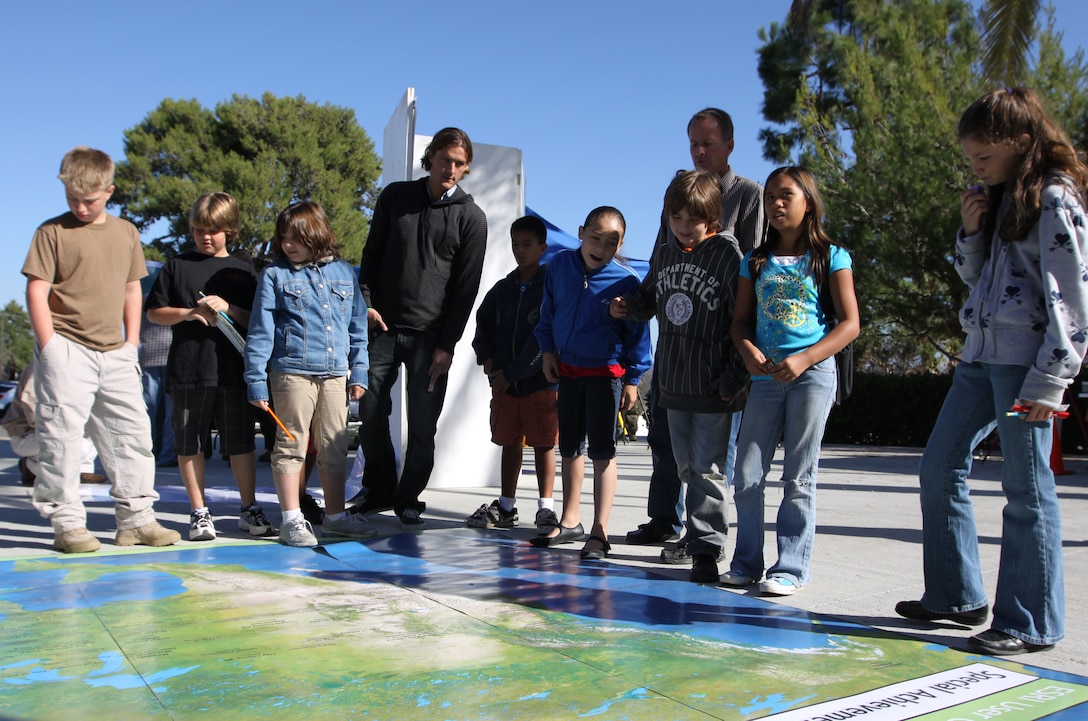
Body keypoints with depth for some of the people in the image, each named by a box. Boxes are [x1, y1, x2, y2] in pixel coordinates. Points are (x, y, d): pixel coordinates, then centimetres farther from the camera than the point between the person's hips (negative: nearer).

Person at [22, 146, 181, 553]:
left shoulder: (126, 232, 13)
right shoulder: (52, 231, -2)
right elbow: (36, 291, -5)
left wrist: (131, 343, 10)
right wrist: (51, 349, -12)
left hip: (114, 352, 5)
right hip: (67, 349, -5)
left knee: (131, 432, 6)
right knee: (61, 435, -4)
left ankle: (136, 519, 16)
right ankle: (67, 524, 7)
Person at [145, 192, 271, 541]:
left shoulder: (243, 270, 9)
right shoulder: (177, 266, 8)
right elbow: (154, 312, 8)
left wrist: (228, 308, -11)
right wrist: (187, 313, -9)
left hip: (234, 370, 0)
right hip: (187, 370, 0)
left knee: (241, 443, 6)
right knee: (189, 444, 5)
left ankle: (249, 508, 19)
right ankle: (199, 512, 17)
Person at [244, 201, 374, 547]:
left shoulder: (343, 272, 11)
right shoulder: (274, 276, 3)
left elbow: (358, 327, 14)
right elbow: (260, 333, 0)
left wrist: (358, 373, 9)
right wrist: (257, 382, -4)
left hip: (336, 375, 3)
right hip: (292, 372, -3)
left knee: (335, 447, 10)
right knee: (291, 444, 1)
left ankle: (335, 516, 22)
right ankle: (292, 520, 12)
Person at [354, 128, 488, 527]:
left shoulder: (471, 218, 1)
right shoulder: (395, 196, 8)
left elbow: (466, 287, -2)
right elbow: (372, 254, 13)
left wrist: (447, 344, -7)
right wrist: (367, 302, -1)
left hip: (430, 335, -2)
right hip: (383, 327, 2)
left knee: (422, 425, 0)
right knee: (371, 413, 4)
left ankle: (409, 498, 16)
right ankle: (379, 491, 21)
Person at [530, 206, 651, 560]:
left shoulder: (626, 281, -15)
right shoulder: (559, 265, -3)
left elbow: (637, 334, -8)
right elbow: (548, 312, 11)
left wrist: (632, 379, -7)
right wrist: (547, 351, 7)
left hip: (606, 372, -5)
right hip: (567, 369, 5)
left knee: (602, 451, -4)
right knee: (570, 447, 15)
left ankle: (599, 533, 4)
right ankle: (570, 522, 29)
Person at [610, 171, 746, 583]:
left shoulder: (728, 255, -10)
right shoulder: (663, 256, 9)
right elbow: (649, 299, 25)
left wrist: (733, 378, -16)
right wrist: (627, 308, 1)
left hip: (713, 385, -6)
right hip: (673, 382, 6)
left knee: (707, 468, -3)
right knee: (686, 467, 14)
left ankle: (706, 549, 6)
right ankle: (705, 532, 29)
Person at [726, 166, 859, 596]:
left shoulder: (831, 257, 3)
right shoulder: (756, 262, 13)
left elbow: (849, 323, -2)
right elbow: (741, 320, 13)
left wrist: (804, 359, -14)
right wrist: (749, 351, -9)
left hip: (813, 373, -3)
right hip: (766, 376, 3)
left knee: (798, 477, 1)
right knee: (747, 475, 1)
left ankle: (790, 569, 9)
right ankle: (747, 563, 15)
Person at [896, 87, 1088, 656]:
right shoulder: (999, 200, 17)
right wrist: (970, 231, 4)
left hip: (1025, 358, -9)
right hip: (980, 354, 9)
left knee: (1026, 489, -3)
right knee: (939, 469, 10)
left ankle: (1031, 624, 9)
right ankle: (957, 595, 22)